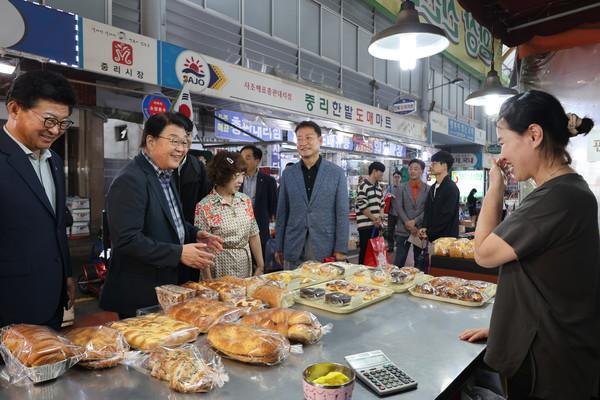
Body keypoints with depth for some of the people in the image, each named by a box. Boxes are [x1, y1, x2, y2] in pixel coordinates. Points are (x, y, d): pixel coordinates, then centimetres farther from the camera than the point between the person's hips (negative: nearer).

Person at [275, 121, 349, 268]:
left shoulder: (336, 173, -1)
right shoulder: (288, 173, 5)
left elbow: (342, 213, -2)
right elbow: (282, 213, 7)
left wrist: (341, 250, -6)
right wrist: (279, 248, 5)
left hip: (325, 250, -2)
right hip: (293, 250, 2)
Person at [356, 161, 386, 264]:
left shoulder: (379, 186, 14)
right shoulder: (363, 185, -11)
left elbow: (381, 204, 17)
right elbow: (362, 206, -15)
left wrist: (379, 218, 0)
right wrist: (374, 219, -10)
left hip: (376, 224, 8)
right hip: (366, 224, -7)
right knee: (365, 250, -3)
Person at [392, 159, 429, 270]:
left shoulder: (428, 189, 3)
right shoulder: (401, 188, 5)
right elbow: (398, 207, -4)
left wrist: (415, 221, -14)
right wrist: (408, 224, -13)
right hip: (403, 230, 0)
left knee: (420, 263, 9)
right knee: (398, 262, 2)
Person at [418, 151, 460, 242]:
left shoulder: (452, 188, -12)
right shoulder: (433, 188, 12)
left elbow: (446, 215, -17)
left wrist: (429, 233, -13)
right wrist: (425, 227, -3)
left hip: (446, 237, -7)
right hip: (432, 237, 7)